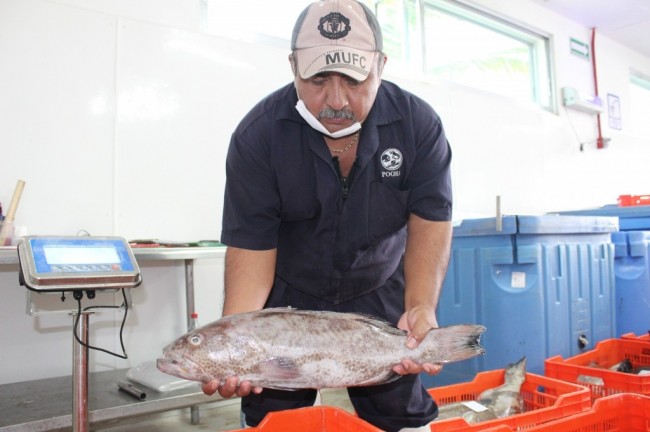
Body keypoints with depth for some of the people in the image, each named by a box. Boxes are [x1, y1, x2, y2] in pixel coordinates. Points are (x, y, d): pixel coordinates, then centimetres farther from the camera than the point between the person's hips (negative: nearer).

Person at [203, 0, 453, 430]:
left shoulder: (419, 124, -15)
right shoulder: (257, 134, -20)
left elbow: (431, 218, -14)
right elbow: (250, 244, -21)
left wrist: (422, 307, -30)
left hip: (382, 298, 2)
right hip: (288, 299, -1)